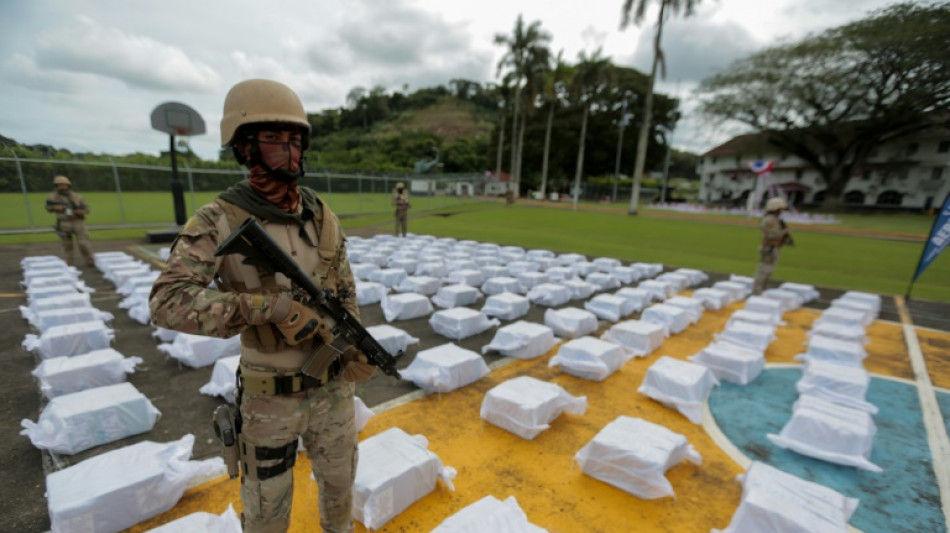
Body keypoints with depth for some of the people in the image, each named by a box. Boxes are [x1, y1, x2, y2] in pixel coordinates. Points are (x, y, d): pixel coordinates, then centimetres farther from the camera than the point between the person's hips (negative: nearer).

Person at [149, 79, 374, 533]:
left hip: (331, 387, 4)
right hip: (270, 397, -3)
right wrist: (274, 307, -37)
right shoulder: (218, 222, -16)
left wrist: (358, 349, -11)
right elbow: (168, 303, -27)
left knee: (338, 479, 24)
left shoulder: (322, 218, -4)